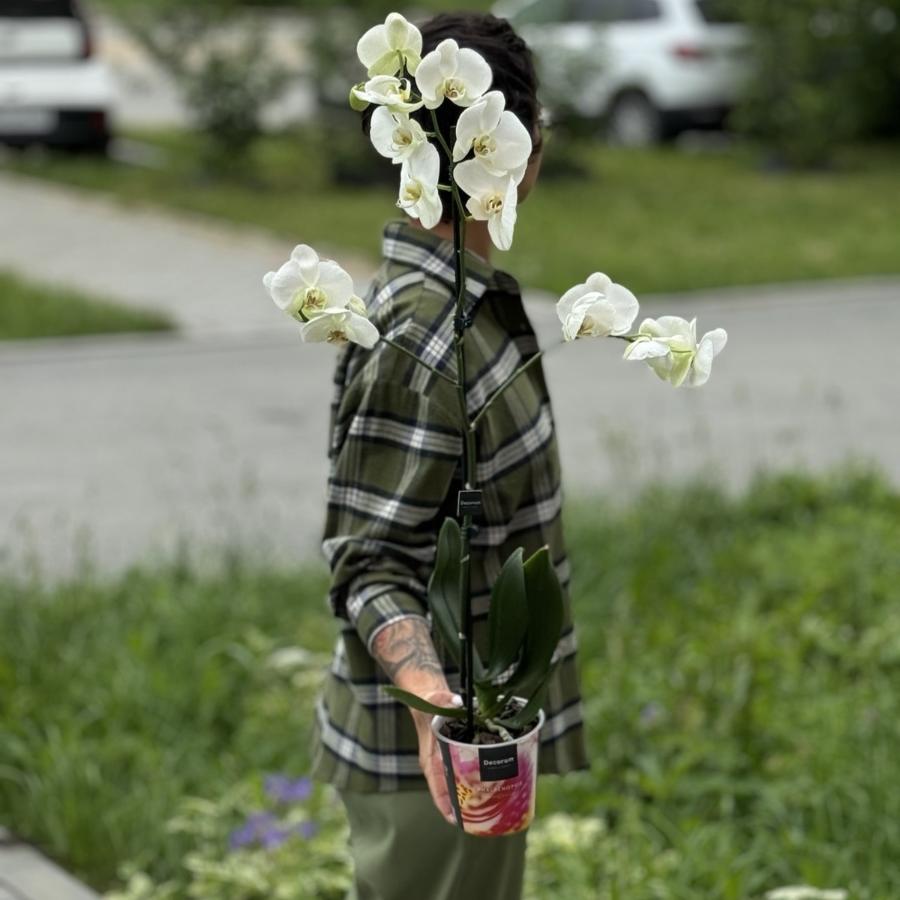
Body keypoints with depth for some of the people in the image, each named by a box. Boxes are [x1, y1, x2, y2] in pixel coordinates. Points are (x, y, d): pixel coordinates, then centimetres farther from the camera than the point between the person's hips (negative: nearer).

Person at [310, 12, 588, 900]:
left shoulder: (469, 305, 8)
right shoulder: (415, 344, -23)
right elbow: (367, 563, -22)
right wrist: (431, 699, -38)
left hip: (483, 735, 10)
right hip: (433, 758, -10)